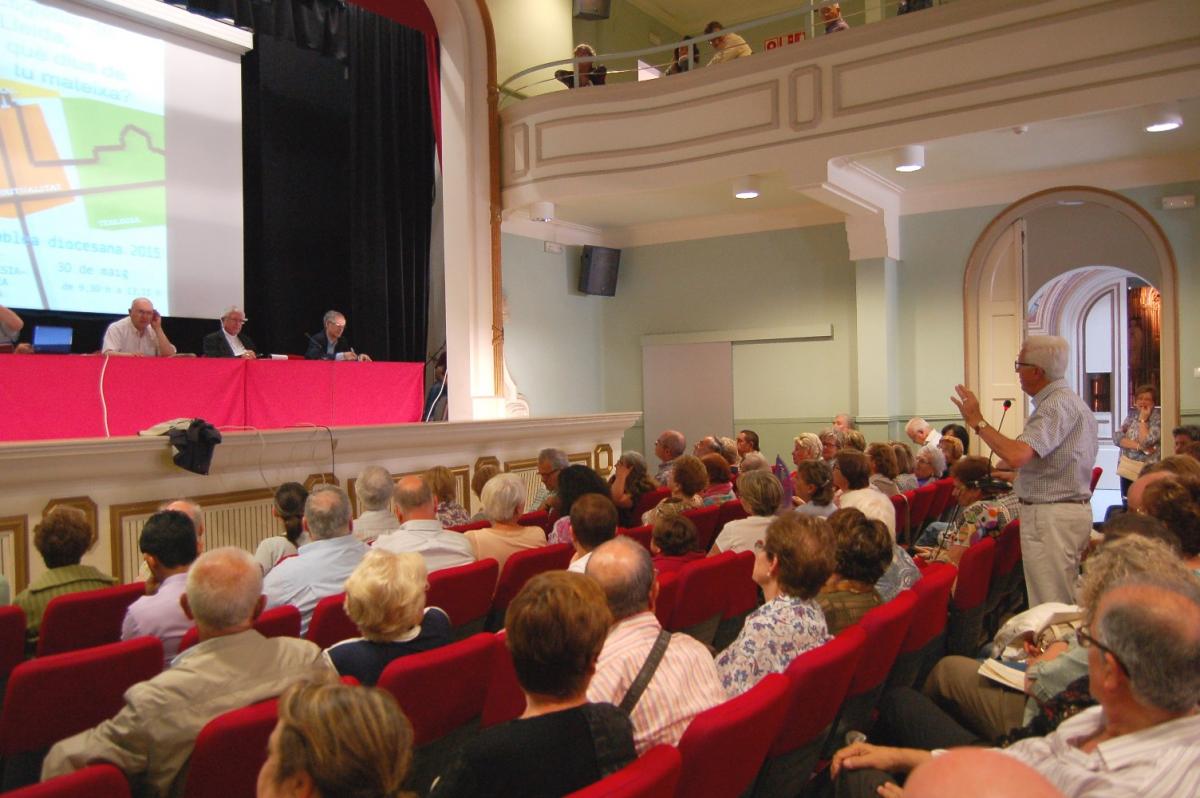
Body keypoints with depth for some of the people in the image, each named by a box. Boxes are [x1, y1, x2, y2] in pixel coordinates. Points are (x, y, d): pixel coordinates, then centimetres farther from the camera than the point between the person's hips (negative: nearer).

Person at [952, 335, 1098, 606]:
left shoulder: (1056, 405, -18)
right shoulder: (1073, 401, 16)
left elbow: (1016, 456, -31)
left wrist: (977, 422, -21)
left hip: (1051, 517, -11)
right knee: (1067, 602, 16)